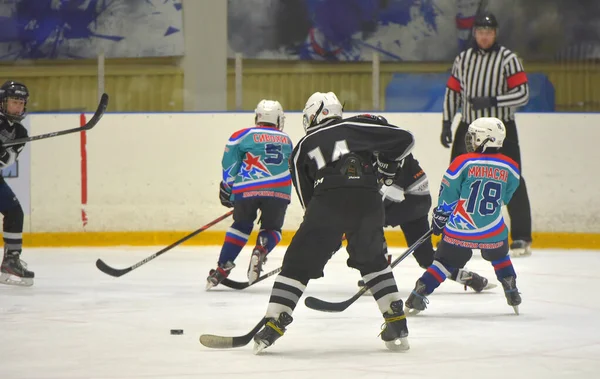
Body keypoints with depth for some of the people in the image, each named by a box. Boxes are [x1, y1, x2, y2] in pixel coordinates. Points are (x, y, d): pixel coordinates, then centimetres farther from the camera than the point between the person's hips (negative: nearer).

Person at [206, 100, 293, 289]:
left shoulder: (242, 136, 11)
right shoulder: (286, 141, 23)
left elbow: (230, 166, 3)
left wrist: (226, 190, 14)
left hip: (247, 189, -1)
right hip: (278, 191, 1)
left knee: (241, 225, 19)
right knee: (272, 229, 19)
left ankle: (222, 268, 11)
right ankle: (261, 249, -15)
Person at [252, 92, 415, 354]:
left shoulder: (302, 149, 24)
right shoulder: (357, 126, 19)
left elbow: (307, 199, 25)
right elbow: (404, 139, 14)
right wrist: (387, 166, 31)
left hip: (328, 201, -1)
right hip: (368, 201, 2)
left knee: (298, 263, 7)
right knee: (372, 260, 24)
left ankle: (273, 325, -3)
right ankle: (398, 326, 19)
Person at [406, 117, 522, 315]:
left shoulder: (463, 162, -10)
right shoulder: (509, 167, -2)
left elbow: (448, 196, -4)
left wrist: (439, 218, 11)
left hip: (460, 230, -1)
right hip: (492, 231, 1)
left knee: (446, 261, 11)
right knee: (499, 257, 28)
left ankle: (419, 294, 1)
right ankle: (513, 295, 24)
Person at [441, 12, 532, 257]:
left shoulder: (507, 58, -6)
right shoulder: (463, 59, 8)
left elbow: (522, 94, -13)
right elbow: (453, 92, 14)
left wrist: (492, 100, -23)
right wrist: (447, 123, 7)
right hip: (469, 128, 4)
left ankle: (522, 237, -2)